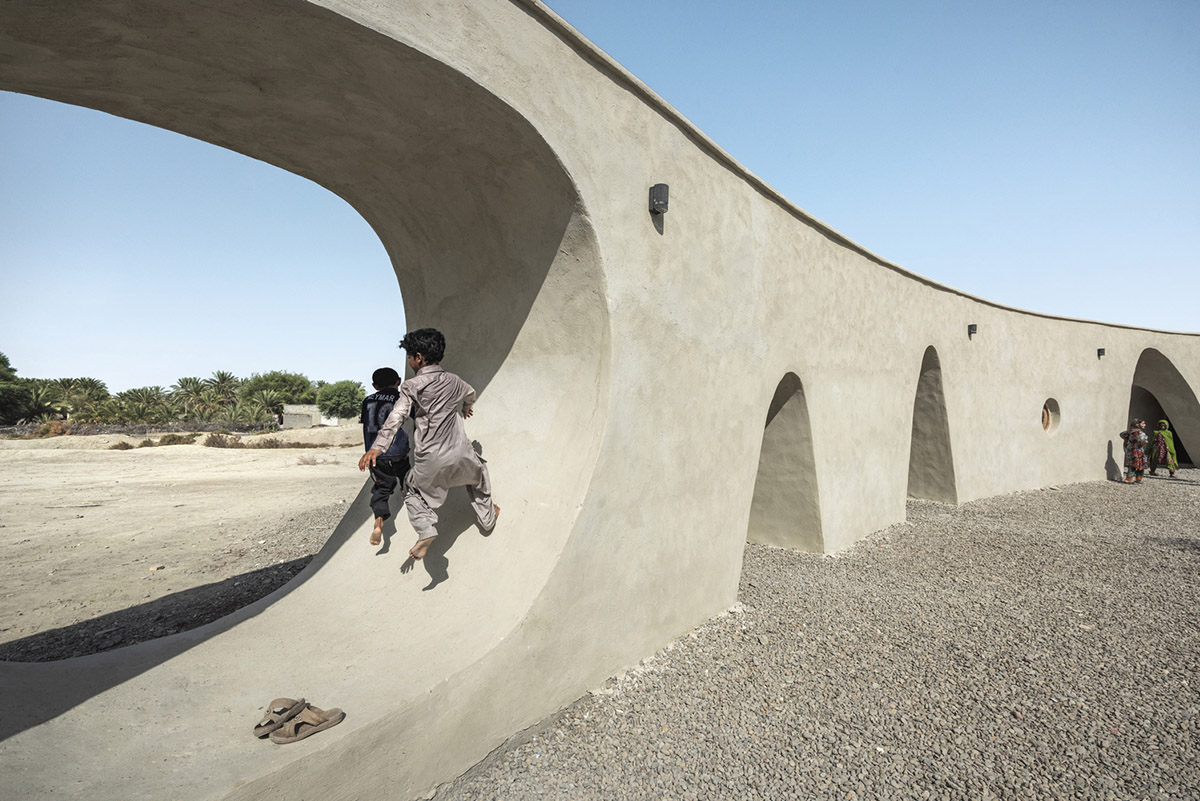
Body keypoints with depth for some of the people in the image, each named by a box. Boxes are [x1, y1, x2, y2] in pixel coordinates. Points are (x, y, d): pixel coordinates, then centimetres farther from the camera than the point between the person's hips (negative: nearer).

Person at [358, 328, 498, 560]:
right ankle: (487, 517, 41)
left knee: (412, 489, 21)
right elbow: (471, 394, 29)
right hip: (459, 453, 3)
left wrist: (378, 447, -30)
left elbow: (397, 416, -22)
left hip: (430, 460, -3)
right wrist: (467, 408, 52)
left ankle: (425, 529, 1)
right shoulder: (453, 381, 6)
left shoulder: (412, 386, -8)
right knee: (478, 475, 33)